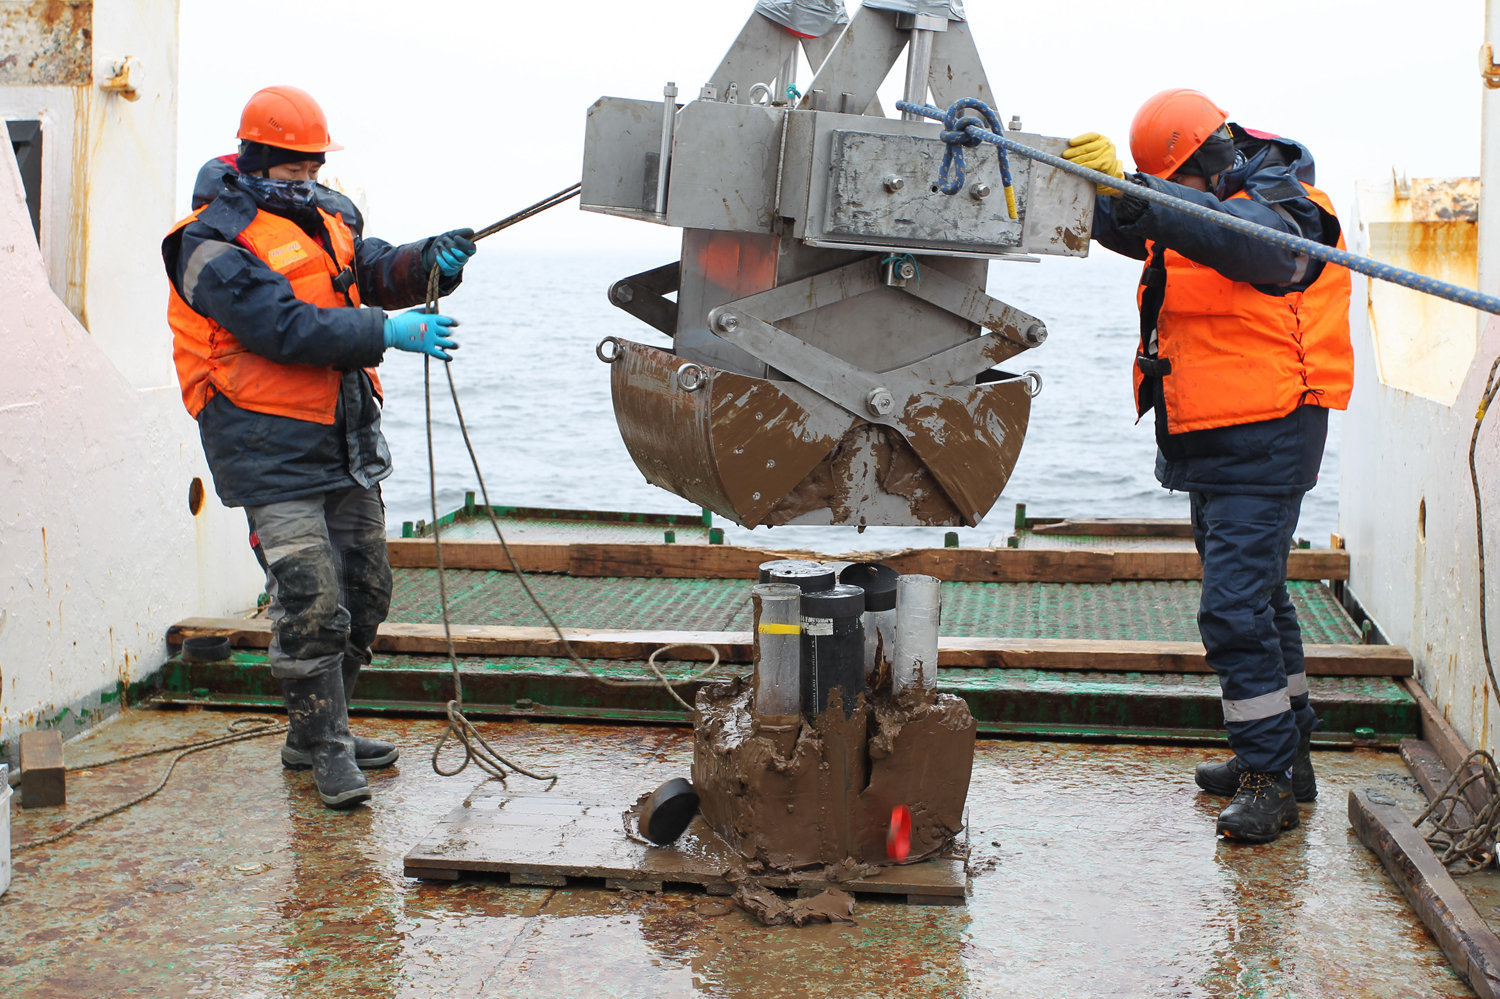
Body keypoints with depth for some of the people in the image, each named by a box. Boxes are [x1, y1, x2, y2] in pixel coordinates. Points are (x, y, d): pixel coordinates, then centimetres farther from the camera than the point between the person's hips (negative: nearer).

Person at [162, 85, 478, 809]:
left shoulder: (324, 217, 14)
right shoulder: (214, 243, -12)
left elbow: (377, 272, 7)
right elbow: (288, 328, -22)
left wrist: (431, 261, -13)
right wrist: (387, 333, -25)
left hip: (347, 441, 8)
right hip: (273, 455, -8)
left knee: (364, 592, 14)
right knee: (311, 603, -11)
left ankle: (315, 734, 28)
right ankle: (325, 748, 4)